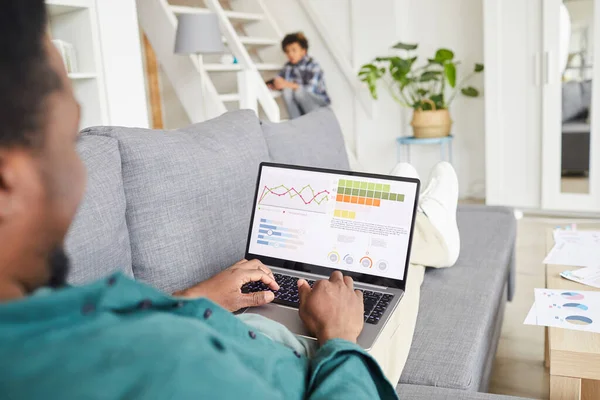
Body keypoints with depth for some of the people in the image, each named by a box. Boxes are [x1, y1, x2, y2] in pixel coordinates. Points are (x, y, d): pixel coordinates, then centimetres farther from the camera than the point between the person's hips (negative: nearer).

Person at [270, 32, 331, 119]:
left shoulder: (313, 65, -15)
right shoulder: (288, 66, 0)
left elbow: (311, 89, -27)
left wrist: (288, 85, -31)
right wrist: (276, 84, -29)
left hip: (320, 102, -4)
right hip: (301, 105, 4)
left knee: (299, 92, -32)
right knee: (287, 91, -23)